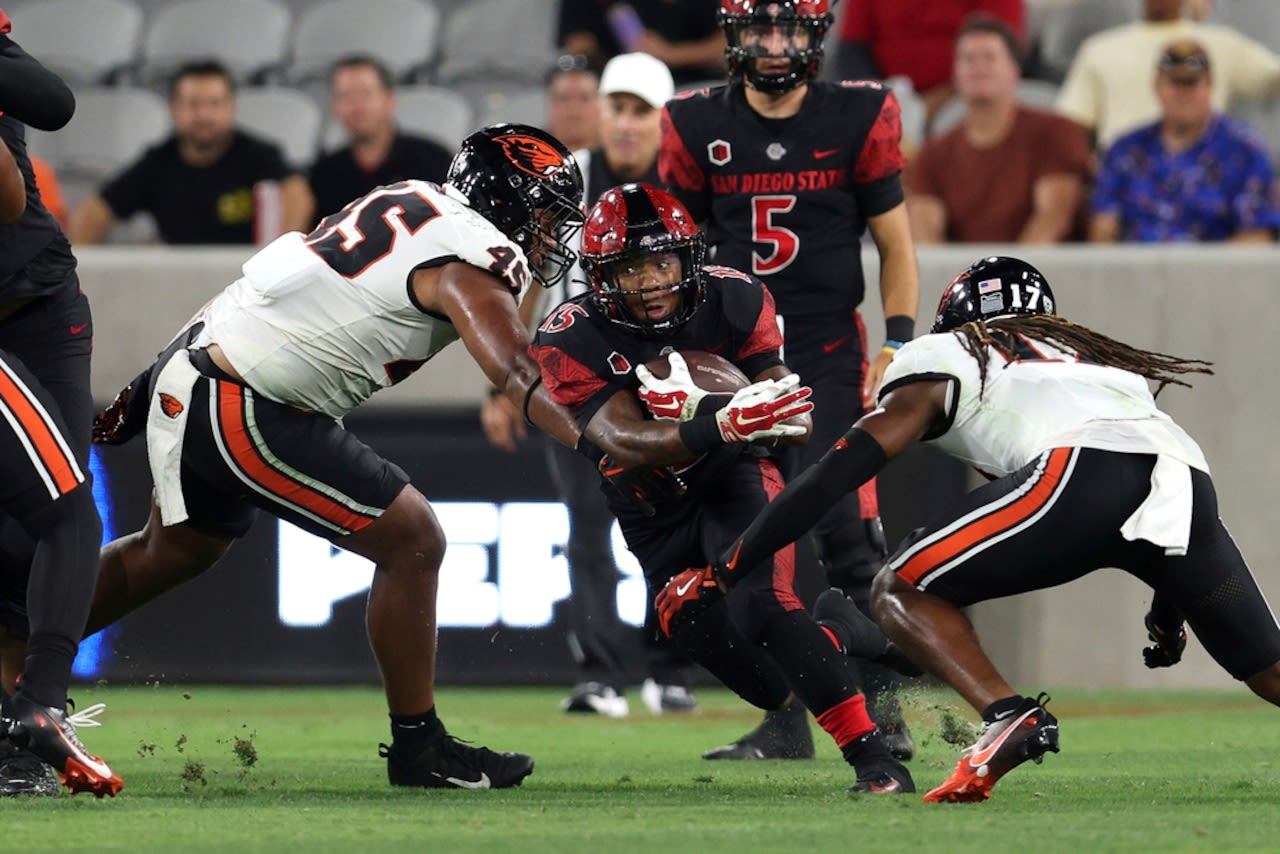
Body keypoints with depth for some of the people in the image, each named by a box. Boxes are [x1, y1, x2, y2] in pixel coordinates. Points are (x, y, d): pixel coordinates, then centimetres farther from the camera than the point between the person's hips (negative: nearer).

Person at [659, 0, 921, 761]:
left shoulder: (859, 119, -2)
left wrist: (899, 343, -4)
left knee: (844, 530, -14)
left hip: (831, 356, -2)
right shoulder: (699, 128, 3)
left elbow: (895, 244, 5)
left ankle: (881, 704, -4)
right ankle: (785, 723, 7)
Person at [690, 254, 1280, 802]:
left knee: (899, 593, 7)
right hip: (1189, 478, 5)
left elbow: (832, 477, 16)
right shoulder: (1085, 351, 40)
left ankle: (1008, 718, -15)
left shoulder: (937, 361, 24)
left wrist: (722, 570, 20)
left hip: (1082, 468, -5)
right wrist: (1168, 613, 52)